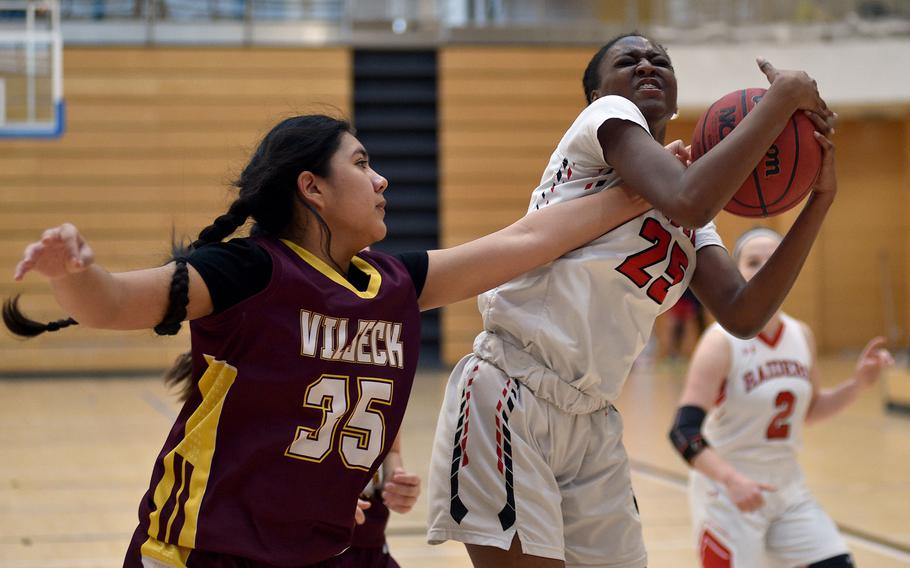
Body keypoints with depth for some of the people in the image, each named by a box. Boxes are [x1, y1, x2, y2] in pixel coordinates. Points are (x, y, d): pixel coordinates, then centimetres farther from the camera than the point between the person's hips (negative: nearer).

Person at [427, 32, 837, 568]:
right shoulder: (607, 117, -3)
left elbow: (743, 315, 3)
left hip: (593, 424, 8)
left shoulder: (692, 223, 18)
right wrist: (785, 94, -16)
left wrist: (820, 200, -3)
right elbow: (686, 200, -22)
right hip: (509, 399, -8)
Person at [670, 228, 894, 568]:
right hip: (728, 494, -6)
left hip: (789, 489, 6)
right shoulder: (722, 342, -16)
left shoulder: (801, 336, 3)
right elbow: (684, 432, -23)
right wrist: (732, 479, -38)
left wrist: (858, 384, 3)